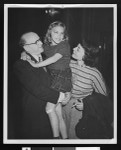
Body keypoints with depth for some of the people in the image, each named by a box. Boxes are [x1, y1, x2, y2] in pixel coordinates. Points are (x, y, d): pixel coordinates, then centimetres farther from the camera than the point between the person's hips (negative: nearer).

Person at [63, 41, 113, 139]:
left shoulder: (94, 73, -23)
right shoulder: (69, 64, -12)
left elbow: (103, 95, -10)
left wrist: (86, 104, -20)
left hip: (80, 108, -4)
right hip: (65, 103, 4)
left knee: (74, 135, 13)